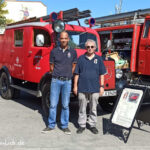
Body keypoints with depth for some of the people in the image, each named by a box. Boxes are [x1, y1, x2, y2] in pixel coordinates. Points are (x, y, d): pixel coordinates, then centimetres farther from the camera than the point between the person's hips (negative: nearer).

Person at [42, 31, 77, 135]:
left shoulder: (73, 52, 6)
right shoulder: (54, 51, 5)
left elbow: (74, 67, 11)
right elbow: (52, 66, 10)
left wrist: (67, 75, 5)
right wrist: (57, 75, 7)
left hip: (67, 81, 0)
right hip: (56, 80, 0)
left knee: (65, 105, 6)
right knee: (53, 104, 2)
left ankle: (65, 126, 17)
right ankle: (51, 125, 15)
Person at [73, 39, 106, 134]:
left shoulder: (99, 59, 6)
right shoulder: (81, 58, 5)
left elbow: (102, 74, 6)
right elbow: (77, 74, 6)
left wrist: (102, 86, 0)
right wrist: (75, 86, 2)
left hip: (95, 88, 0)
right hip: (82, 88, 0)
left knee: (93, 108, 9)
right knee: (82, 108, 8)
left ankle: (92, 125, 21)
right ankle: (82, 125, 19)